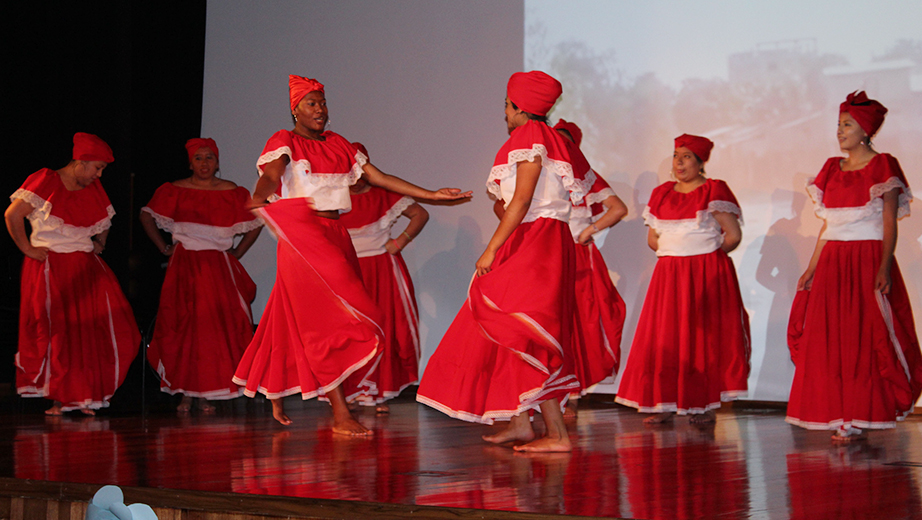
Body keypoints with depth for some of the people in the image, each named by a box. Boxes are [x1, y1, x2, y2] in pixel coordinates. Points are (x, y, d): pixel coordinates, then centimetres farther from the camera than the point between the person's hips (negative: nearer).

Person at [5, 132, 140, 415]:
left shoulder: (93, 188, 12)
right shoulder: (45, 181, -6)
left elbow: (104, 223, 29)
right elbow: (12, 215, -9)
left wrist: (99, 244, 13)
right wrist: (27, 249, -9)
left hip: (85, 267, 5)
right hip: (49, 269, -5)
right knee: (55, 333, -3)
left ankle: (84, 395, 1)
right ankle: (58, 399, 5)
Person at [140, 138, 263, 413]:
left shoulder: (232, 193, 7)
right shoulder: (175, 191, 6)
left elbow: (257, 223, 15)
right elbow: (147, 215, 15)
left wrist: (237, 252, 8)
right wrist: (163, 246, 9)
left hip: (219, 267, 0)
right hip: (184, 266, 0)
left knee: (218, 326, -9)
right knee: (183, 325, -7)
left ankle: (206, 395, -2)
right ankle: (185, 393, -1)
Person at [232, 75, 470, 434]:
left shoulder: (338, 145, 16)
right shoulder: (285, 142, -2)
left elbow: (379, 178, 14)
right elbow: (271, 171, -23)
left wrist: (433, 195, 8)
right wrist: (261, 193, -48)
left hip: (334, 236, 6)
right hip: (302, 236, -6)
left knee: (294, 321, 10)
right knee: (329, 322, -13)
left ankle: (276, 397, 25)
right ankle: (341, 415, -16)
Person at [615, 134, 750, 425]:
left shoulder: (714, 191, -3)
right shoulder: (661, 194, 13)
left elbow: (733, 235, -7)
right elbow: (652, 238, 16)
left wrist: (705, 255, 4)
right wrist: (675, 253, 5)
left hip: (706, 276, -5)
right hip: (669, 275, 5)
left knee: (703, 337, -4)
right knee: (664, 338, -1)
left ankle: (704, 406, 1)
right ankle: (665, 405, 3)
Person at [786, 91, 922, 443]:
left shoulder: (883, 167, -4)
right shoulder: (832, 169, 14)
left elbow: (889, 225, -9)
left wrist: (884, 268, -19)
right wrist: (812, 268, 11)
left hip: (868, 259, -6)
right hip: (832, 263, 6)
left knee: (864, 340, -6)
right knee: (829, 341, 3)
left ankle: (860, 419, -2)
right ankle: (842, 418, 9)